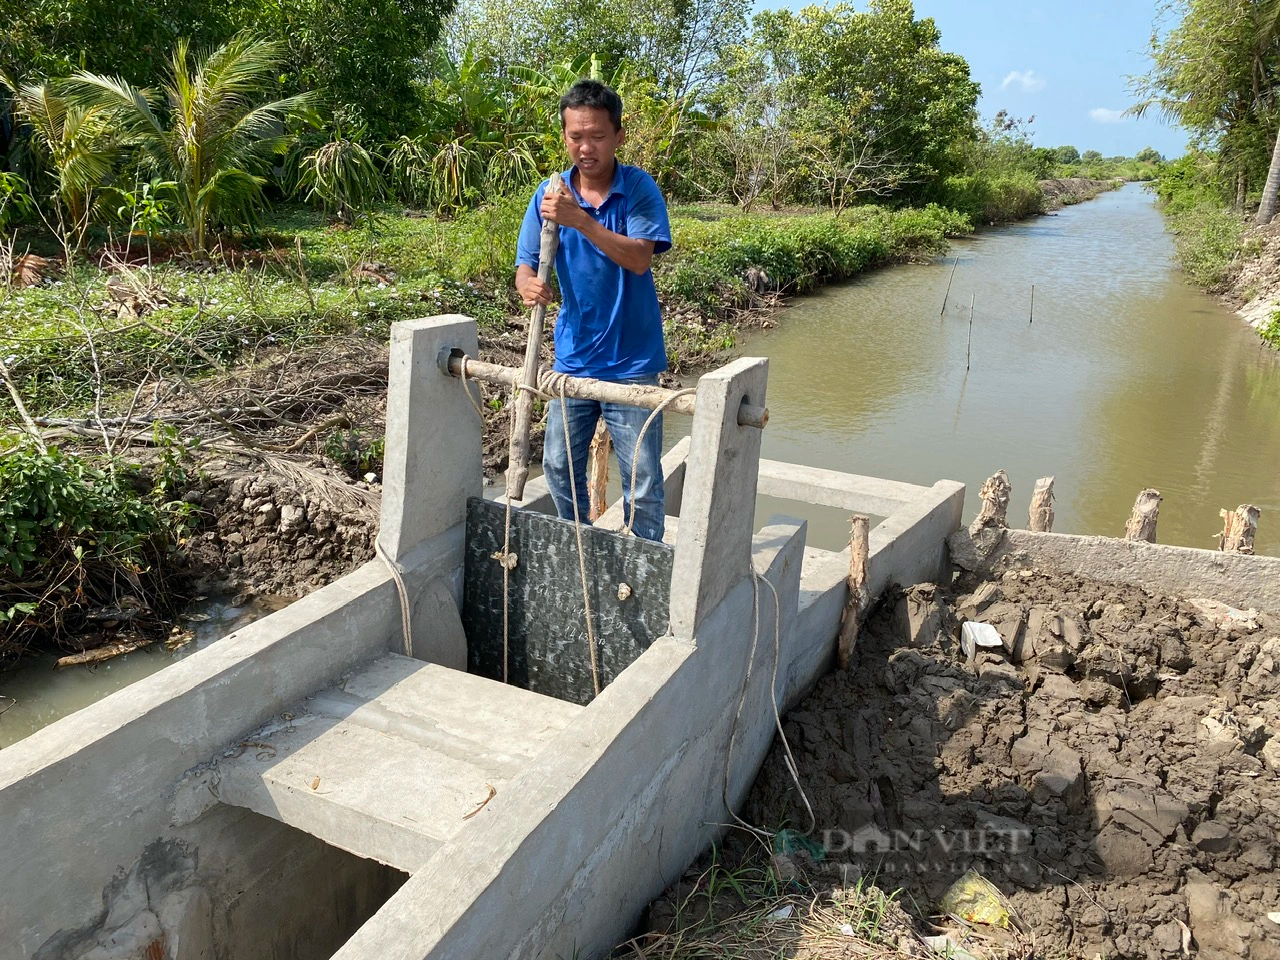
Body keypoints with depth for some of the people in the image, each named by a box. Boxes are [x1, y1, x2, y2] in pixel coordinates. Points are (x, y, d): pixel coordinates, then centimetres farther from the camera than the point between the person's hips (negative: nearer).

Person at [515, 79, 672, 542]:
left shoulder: (639, 188, -9)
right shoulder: (550, 194, 0)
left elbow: (639, 259, -22)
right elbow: (526, 264, -1)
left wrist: (580, 219, -31)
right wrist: (528, 285, -25)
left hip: (630, 360, -4)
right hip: (573, 357, 4)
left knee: (642, 482, 0)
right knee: (560, 468, 15)